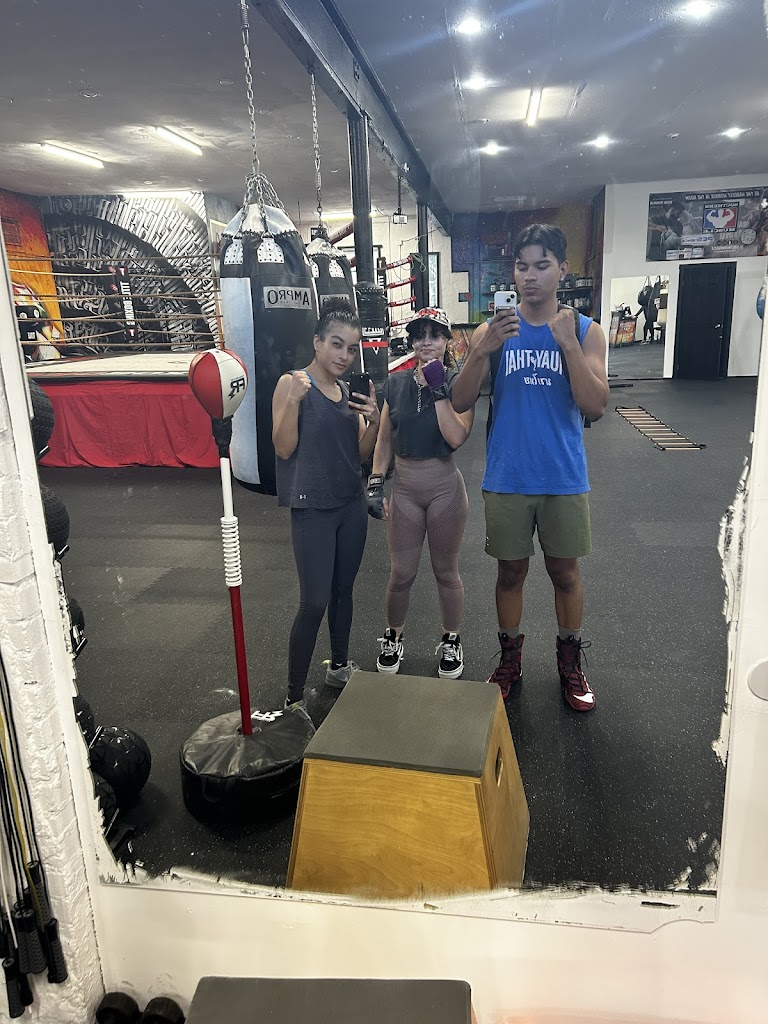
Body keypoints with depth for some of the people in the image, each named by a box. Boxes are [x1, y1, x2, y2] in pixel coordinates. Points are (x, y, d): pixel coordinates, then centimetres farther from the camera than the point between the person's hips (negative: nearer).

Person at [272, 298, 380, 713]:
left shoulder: (348, 392, 9)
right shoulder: (292, 383, -9)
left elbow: (361, 452, 9)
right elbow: (283, 448, -15)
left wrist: (374, 421, -9)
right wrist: (293, 400, -27)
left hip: (352, 504, 6)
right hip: (312, 509, -6)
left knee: (343, 590, 16)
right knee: (315, 601, -7)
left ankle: (339, 666, 35)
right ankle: (294, 698, 6)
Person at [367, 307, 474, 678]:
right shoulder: (396, 383, 3)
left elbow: (456, 438, -19)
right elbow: (384, 440, 7)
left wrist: (438, 390, -21)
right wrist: (375, 484, 1)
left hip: (445, 487, -2)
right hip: (404, 487, 3)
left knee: (446, 571, 12)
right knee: (401, 573, 10)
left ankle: (451, 641, 33)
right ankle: (393, 637, 34)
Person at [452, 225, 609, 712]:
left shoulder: (585, 331, -1)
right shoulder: (493, 330, -1)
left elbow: (595, 407, -12)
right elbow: (461, 402, -9)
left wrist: (568, 342, -21)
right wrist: (483, 350, -24)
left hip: (564, 478, 0)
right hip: (507, 478, 0)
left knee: (565, 570, 13)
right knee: (511, 570, 12)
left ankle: (571, 662, 32)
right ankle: (510, 658, 30)